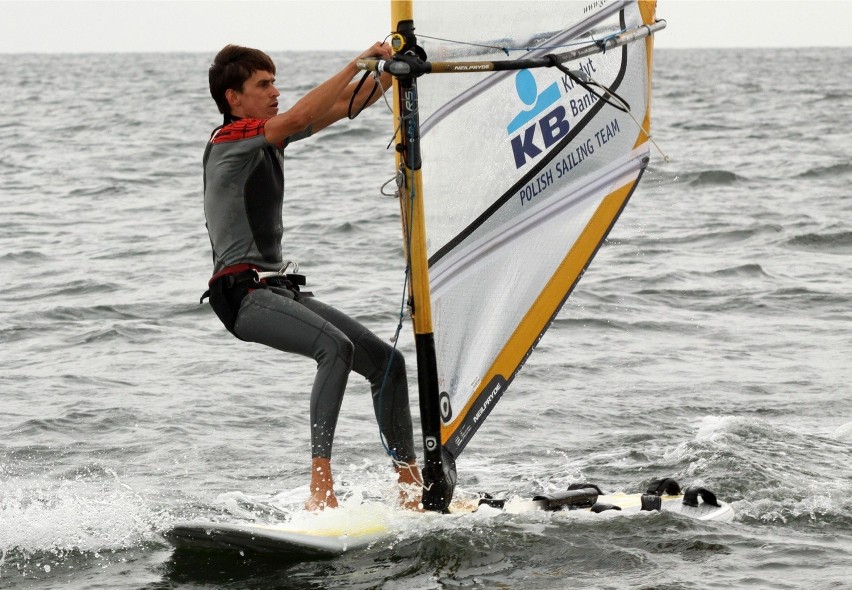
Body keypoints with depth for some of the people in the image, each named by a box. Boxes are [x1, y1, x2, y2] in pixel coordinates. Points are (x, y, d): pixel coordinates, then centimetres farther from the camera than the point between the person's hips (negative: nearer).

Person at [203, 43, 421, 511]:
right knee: (337, 347, -33)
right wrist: (359, 62, -22)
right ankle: (320, 488, -38)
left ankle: (412, 490, 10)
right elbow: (301, 117, -25)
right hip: (243, 294, -10)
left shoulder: (271, 135, 17)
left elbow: (344, 106, 18)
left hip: (280, 290, 10)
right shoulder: (229, 141, -10)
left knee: (386, 361, 4)